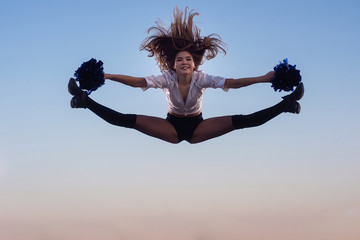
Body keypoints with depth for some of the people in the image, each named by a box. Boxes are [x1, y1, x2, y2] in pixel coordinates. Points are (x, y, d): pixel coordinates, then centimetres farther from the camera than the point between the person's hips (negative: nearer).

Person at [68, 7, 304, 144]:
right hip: (172, 127, 0)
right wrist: (108, 77, -35)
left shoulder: (202, 79, -15)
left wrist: (263, 78, -36)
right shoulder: (167, 78, -13)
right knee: (129, 120, -20)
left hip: (198, 127, 0)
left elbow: (231, 82, -25)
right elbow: (138, 81, -24)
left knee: (239, 121, -20)